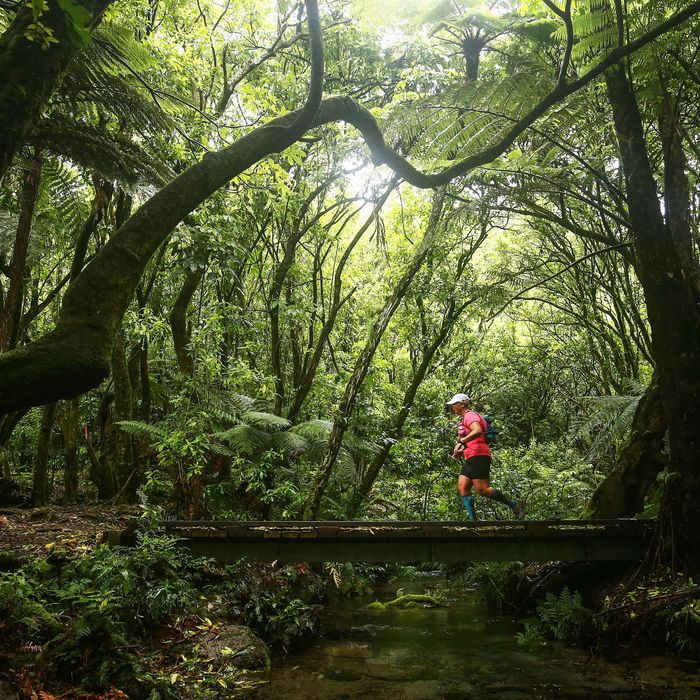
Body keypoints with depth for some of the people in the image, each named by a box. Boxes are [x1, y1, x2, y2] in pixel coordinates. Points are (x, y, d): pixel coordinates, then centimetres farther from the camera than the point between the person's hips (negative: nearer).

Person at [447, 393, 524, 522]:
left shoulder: (470, 415, -6)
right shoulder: (463, 420, 25)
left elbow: (477, 431, -27)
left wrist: (462, 441, -26)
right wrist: (460, 452, 17)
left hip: (479, 456, -10)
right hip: (471, 459, 10)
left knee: (482, 489, -13)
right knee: (462, 487, -1)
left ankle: (515, 505, -2)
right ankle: (472, 520, -5)